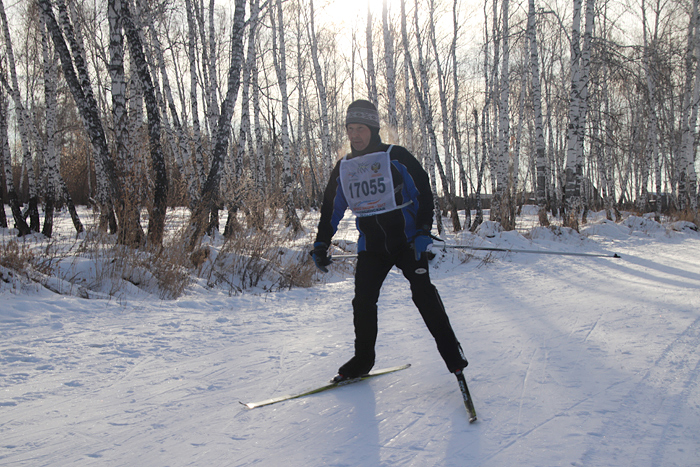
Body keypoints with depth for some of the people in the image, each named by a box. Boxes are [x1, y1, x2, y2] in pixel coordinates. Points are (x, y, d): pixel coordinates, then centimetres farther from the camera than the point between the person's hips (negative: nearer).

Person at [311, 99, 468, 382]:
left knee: (423, 293, -12)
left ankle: (452, 353, -1)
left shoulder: (396, 157, -6)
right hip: (371, 246, 4)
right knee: (363, 300, 1)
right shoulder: (343, 168, 7)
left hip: (406, 240, -4)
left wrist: (423, 231, -16)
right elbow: (331, 210, 14)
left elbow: (424, 192, -6)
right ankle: (362, 360, 17)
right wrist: (321, 244, 8)